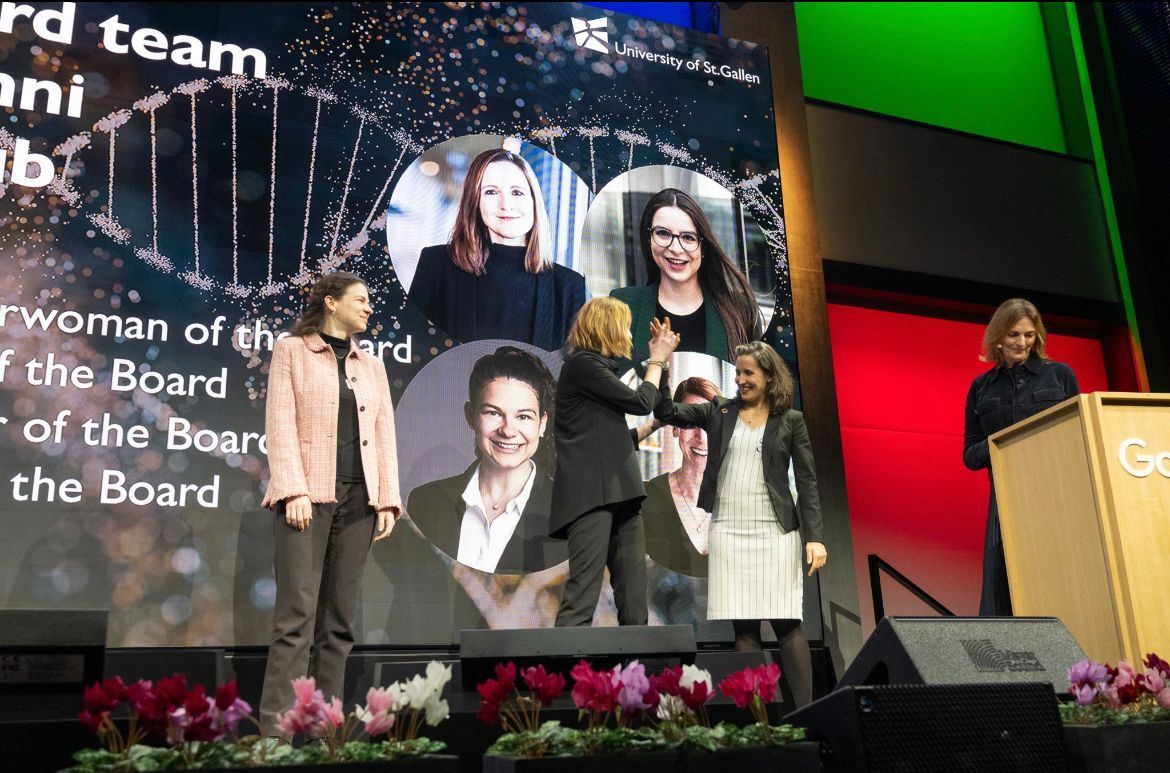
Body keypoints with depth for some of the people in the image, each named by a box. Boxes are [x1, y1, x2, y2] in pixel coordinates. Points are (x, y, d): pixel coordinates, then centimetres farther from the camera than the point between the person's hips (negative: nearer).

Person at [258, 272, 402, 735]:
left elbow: (384, 435, 13)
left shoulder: (372, 366, 19)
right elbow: (281, 424, -4)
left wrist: (387, 499, 3)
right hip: (308, 496, -4)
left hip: (359, 499, 5)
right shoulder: (291, 350, 6)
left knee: (340, 618, 5)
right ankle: (276, 727, -6)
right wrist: (294, 490, -14)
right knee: (297, 613, -9)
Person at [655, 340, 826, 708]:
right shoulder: (719, 411, 11)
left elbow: (807, 482, 3)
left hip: (774, 532, -2)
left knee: (786, 622, -4)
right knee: (743, 626, 2)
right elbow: (667, 412, 1)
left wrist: (814, 537, -5)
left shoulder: (790, 420, 5)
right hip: (728, 530, 2)